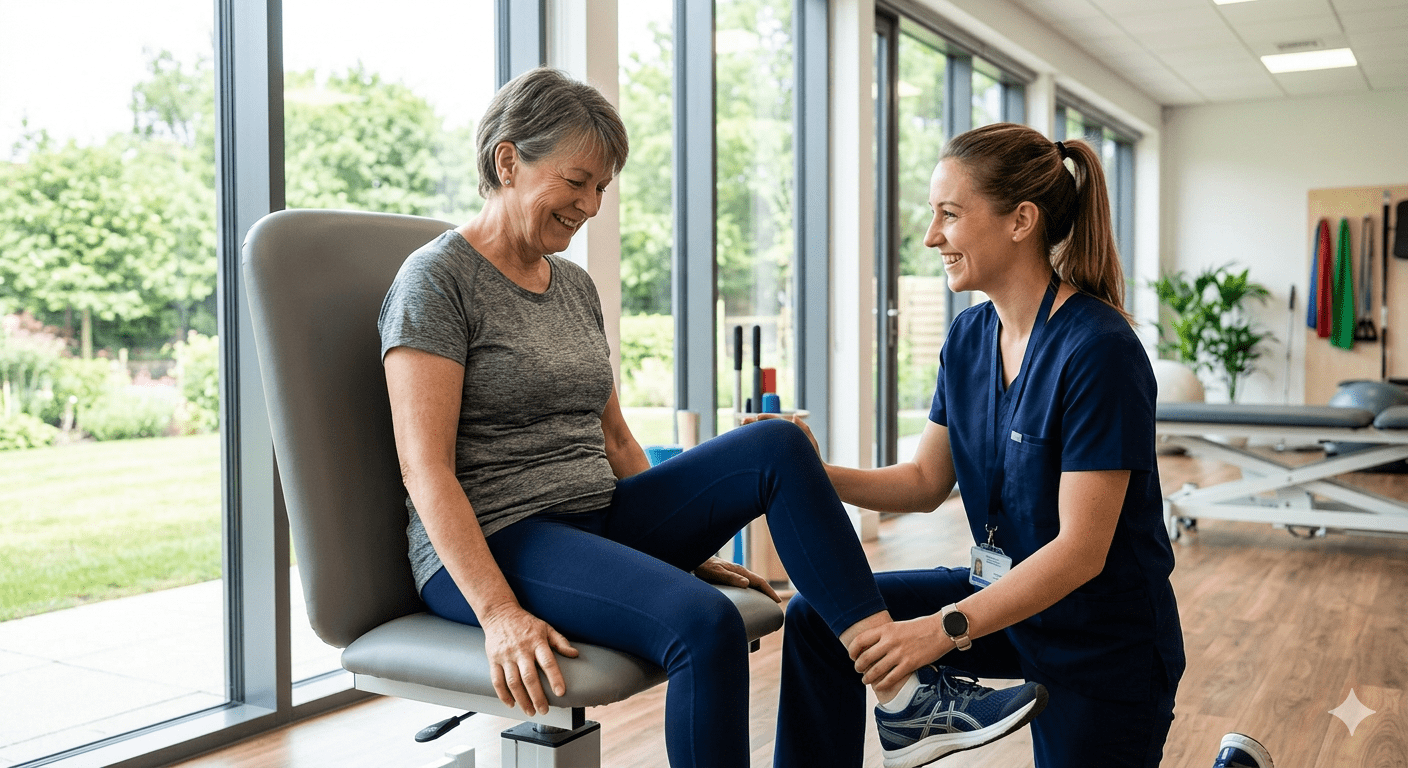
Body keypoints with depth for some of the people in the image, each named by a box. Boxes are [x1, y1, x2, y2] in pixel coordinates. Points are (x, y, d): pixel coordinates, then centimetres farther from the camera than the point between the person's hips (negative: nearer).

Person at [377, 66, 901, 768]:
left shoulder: (574, 284, 15)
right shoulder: (436, 279, -9)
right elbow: (425, 468, -17)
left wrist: (684, 545, 13)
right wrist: (498, 611, -25)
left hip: (600, 518, 8)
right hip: (491, 542, -7)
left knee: (777, 446, -9)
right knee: (703, 624, -31)